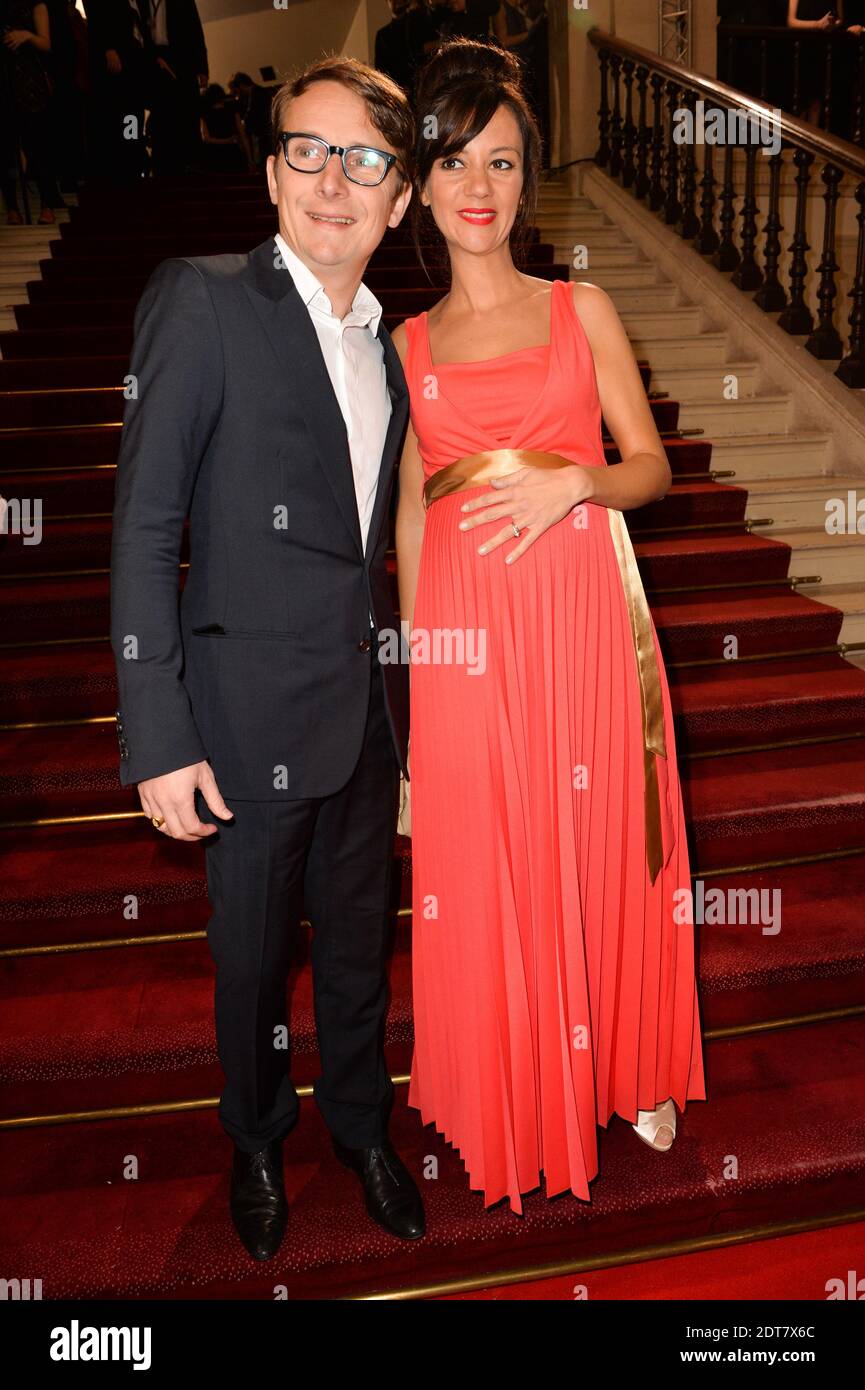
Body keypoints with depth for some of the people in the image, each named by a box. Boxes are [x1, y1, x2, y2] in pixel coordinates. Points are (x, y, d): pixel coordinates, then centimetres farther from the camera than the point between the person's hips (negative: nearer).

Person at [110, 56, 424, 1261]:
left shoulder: (387, 339, 9)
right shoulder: (204, 303, -10)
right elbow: (144, 530, -14)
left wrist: (393, 683, 11)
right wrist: (158, 738, -18)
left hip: (367, 707, 5)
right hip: (255, 709, -5)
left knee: (360, 937, 20)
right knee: (253, 953, 14)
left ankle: (361, 1125, 44)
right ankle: (257, 1138, 42)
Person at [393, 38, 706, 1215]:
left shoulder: (584, 310, 8)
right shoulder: (406, 345, 10)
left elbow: (654, 465, 7)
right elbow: (411, 514, 12)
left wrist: (573, 482, -13)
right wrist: (411, 651, 9)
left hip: (587, 617, 0)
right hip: (467, 639, 1)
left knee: (606, 854, 10)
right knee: (487, 868, 7)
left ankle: (629, 1070, 35)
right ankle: (517, 1098, 30)